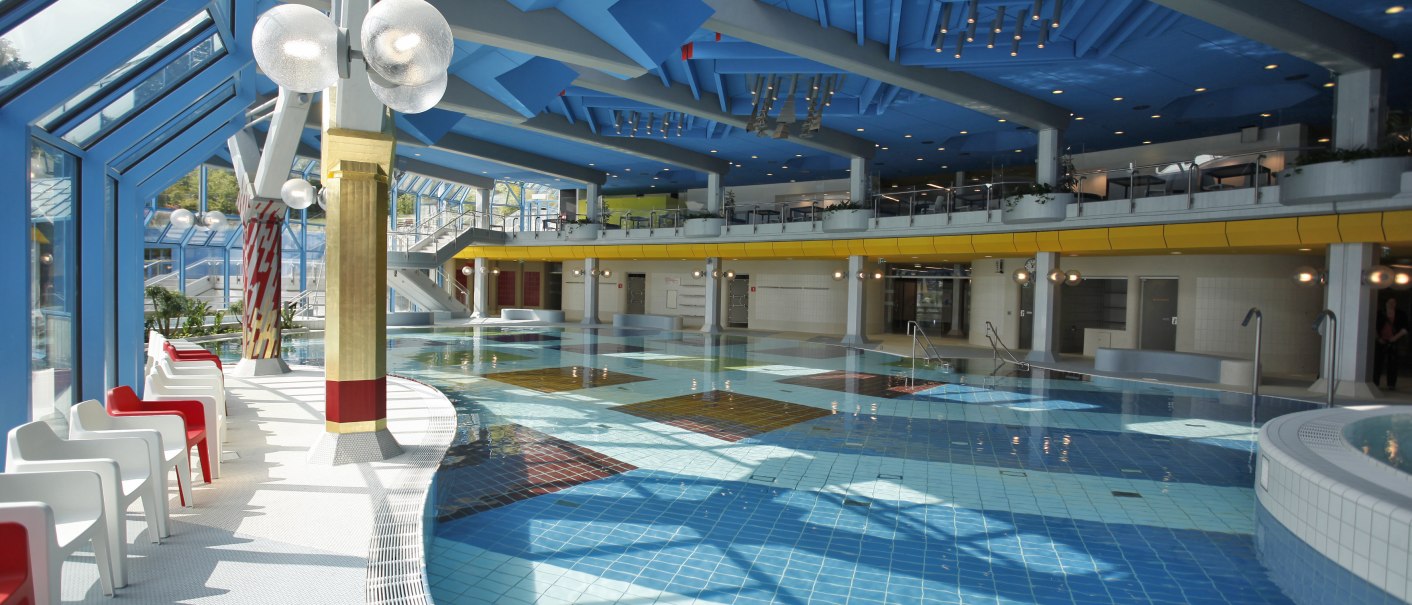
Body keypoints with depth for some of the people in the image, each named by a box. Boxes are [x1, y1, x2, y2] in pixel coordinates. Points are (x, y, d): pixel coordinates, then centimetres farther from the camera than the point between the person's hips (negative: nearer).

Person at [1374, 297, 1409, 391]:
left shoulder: (1400, 316, 4)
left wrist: (1396, 337, -11)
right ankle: (1374, 383, 4)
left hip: (1394, 343, 0)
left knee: (1392, 363, 0)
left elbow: (1404, 329, 2)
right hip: (1381, 342, 0)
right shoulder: (1380, 314, 4)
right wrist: (1378, 338, -3)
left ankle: (1391, 384, 4)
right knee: (1378, 362, 0)